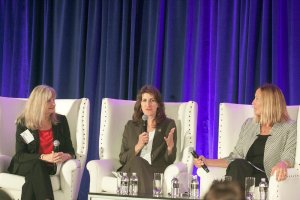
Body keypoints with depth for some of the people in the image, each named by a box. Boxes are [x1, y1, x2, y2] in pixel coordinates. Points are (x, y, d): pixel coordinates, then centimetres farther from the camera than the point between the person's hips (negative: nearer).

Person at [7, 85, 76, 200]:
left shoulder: (61, 121, 9)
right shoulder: (23, 124, 0)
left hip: (48, 168, 1)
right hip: (23, 167, -1)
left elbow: (70, 150, 11)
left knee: (33, 177, -35)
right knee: (36, 165, -37)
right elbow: (19, 155, -7)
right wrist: (44, 157, -23)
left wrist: (66, 156, -17)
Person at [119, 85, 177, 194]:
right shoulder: (131, 126, 21)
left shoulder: (168, 125, 15)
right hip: (131, 170, 3)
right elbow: (122, 159, 13)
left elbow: (170, 160, 9)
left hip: (156, 172, -2)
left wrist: (170, 146, -14)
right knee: (137, 161, -36)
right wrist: (138, 147, -5)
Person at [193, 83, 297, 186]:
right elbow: (235, 157, 21)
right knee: (237, 164, -34)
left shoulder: (290, 127, 9)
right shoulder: (248, 124, 24)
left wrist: (282, 163, -29)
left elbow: (289, 158, -3)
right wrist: (207, 162, 8)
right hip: (244, 173, 4)